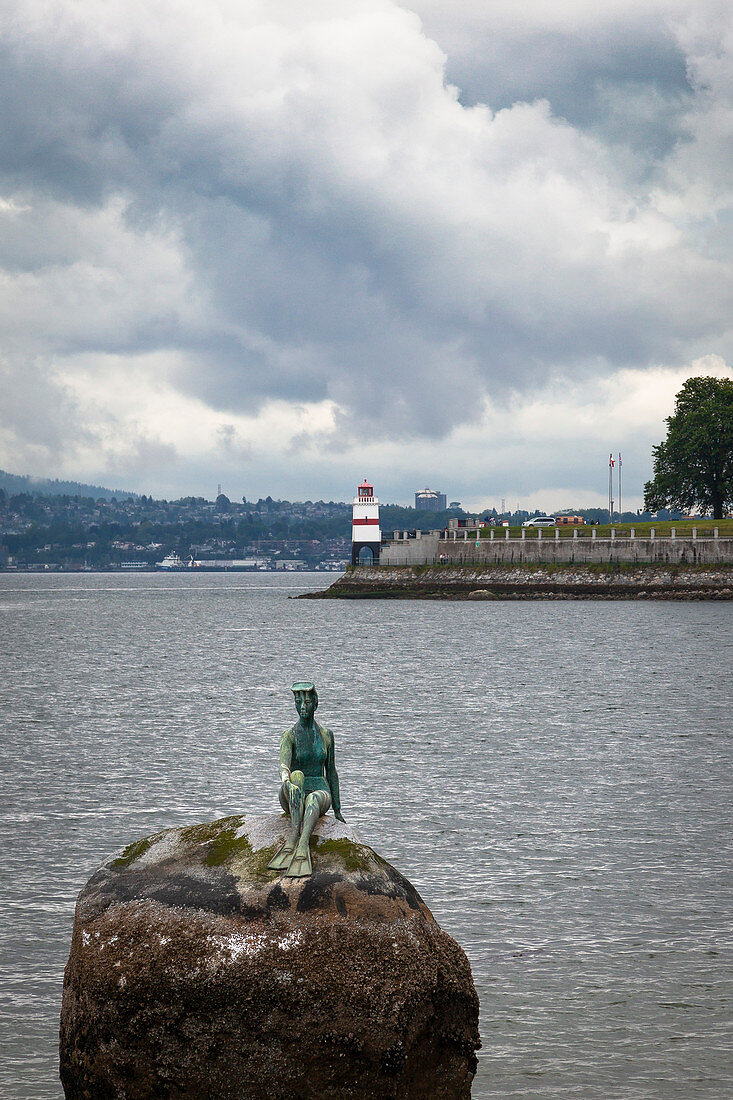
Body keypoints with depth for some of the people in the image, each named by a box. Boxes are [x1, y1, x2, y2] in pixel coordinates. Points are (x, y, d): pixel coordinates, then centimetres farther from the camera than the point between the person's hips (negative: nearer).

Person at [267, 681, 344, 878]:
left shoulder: (326, 735, 9)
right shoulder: (290, 735, -1)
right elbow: (284, 763, -20)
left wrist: (337, 810, 13)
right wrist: (285, 780, -44)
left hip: (320, 791, 1)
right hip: (292, 798, -1)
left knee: (313, 799, -37)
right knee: (297, 775, -36)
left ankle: (298, 843, -61)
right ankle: (296, 833, -51)